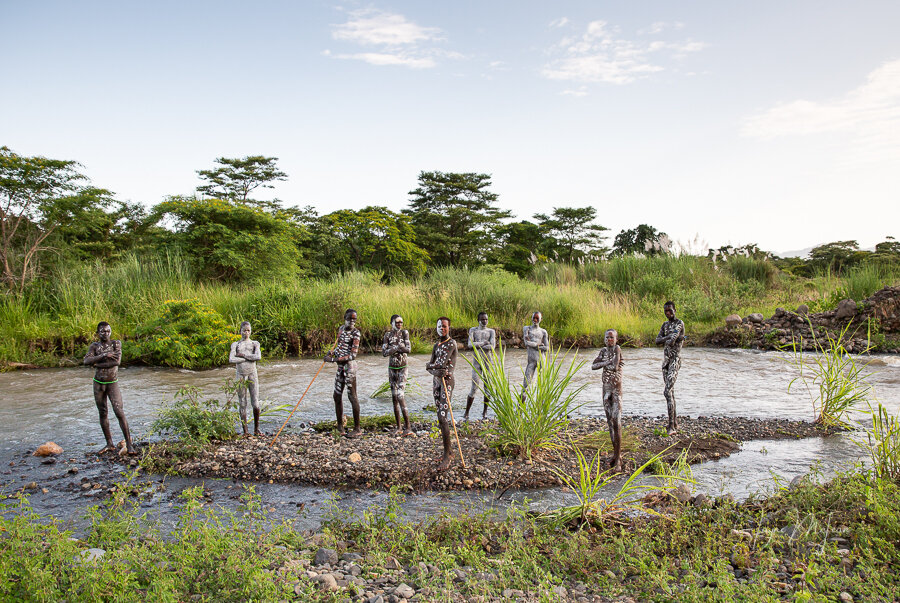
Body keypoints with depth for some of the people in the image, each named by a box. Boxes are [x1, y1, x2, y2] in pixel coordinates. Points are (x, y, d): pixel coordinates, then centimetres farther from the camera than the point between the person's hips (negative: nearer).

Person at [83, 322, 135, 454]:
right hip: (98, 383, 3)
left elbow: (117, 361, -17)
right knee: (103, 414, 7)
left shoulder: (116, 343, -2)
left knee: (120, 412, -11)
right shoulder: (94, 346, 4)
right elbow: (87, 361, -13)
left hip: (112, 383, -3)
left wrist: (97, 364, -13)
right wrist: (104, 355, -22)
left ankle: (129, 444, -9)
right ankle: (109, 444, 15)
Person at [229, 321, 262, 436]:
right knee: (242, 404, 2)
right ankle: (245, 431, 7)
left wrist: (242, 355, -8)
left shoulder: (255, 344, 10)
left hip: (252, 375, -1)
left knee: (255, 404, -6)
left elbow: (258, 357, -9)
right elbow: (231, 360, -6)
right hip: (240, 376, 1)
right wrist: (249, 358, -7)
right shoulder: (235, 344, 10)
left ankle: (256, 428, 10)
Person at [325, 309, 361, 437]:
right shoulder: (341, 328, 10)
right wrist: (332, 352, 4)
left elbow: (353, 355, -19)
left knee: (352, 396, -5)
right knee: (337, 395, 12)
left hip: (349, 365, -8)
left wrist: (333, 359, -20)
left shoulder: (355, 333, -14)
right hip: (340, 366, 8)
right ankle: (340, 425, 24)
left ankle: (357, 428, 2)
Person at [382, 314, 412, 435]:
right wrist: (398, 347, -17)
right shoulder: (388, 335, 1)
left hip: (402, 369, -3)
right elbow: (384, 352, -8)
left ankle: (407, 427, -16)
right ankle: (398, 427, 16)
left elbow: (409, 349, -14)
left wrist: (393, 348, -15)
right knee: (394, 397, 6)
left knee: (400, 396, -17)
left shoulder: (404, 333, -3)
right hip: (392, 369, 3)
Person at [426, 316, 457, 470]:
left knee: (443, 417, -16)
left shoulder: (451, 343, -9)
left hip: (447, 381, -8)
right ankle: (450, 450, 21)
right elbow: (430, 367, 6)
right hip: (436, 382, 9)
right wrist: (436, 371, -15)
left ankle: (447, 457, -14)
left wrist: (429, 365, 0)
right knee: (440, 417, 11)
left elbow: (442, 363, -18)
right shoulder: (436, 346, 16)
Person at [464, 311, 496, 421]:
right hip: (476, 362, -1)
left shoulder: (491, 331, 6)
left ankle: (485, 412, 14)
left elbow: (492, 347, -9)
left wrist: (477, 345, -10)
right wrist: (484, 343, -10)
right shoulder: (473, 330, 6)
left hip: (487, 361, 1)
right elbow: (470, 345, -9)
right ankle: (466, 413, 1)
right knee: (474, 388, -6)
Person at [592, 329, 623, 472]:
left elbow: (615, 367, -22)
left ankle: (618, 461, -11)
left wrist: (603, 363, -4)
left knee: (617, 422, -12)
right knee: (610, 421, 10)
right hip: (606, 388, 7)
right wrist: (608, 362, -11)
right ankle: (616, 454, 22)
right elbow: (593, 366, 1)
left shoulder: (617, 348, -10)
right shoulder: (603, 350, 9)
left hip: (617, 389, -7)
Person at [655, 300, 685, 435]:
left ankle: (671, 426, -18)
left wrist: (666, 340, -1)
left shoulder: (679, 323, -9)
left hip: (675, 360, -8)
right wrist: (669, 337, -12)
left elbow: (671, 341, -21)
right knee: (669, 392, 10)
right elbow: (657, 340, 3)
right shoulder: (665, 325, 17)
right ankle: (675, 424, 19)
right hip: (665, 360, 8)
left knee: (668, 391, -18)